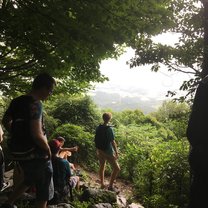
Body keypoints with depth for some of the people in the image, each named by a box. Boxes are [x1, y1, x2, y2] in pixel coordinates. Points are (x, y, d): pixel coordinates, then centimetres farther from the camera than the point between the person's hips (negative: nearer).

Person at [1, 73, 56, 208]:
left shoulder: (17, 101, 3)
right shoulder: (35, 104, -23)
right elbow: (37, 135, -28)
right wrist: (48, 149, -12)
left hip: (21, 152, 8)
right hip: (36, 155, -8)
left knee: (29, 181, 31)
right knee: (44, 191, 11)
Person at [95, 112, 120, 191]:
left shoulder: (98, 128, -2)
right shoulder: (109, 129, -21)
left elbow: (96, 139, 8)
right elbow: (113, 142, -20)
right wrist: (116, 152, -12)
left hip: (100, 151, 7)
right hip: (108, 152, -7)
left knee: (102, 167, 23)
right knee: (116, 168, 6)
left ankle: (102, 184, 33)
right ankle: (110, 186, 6)